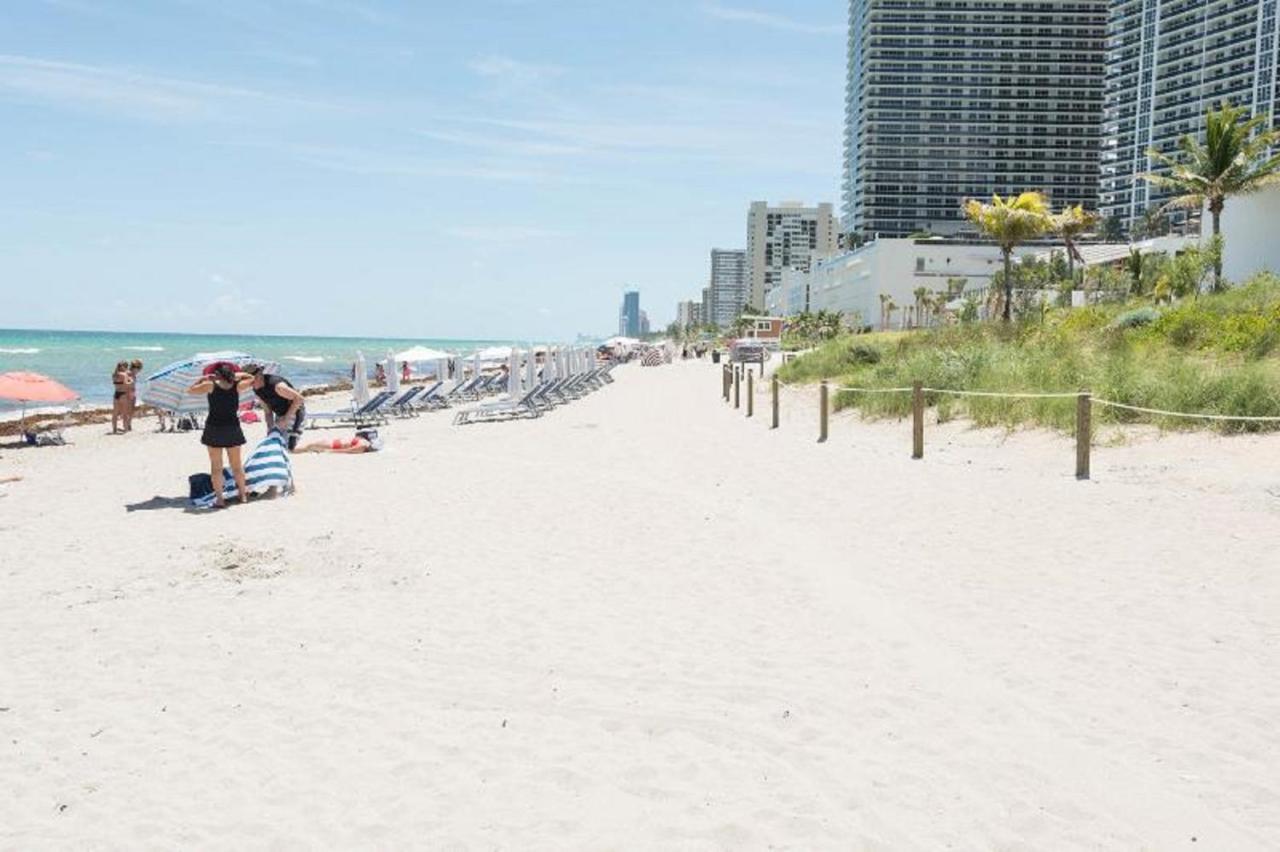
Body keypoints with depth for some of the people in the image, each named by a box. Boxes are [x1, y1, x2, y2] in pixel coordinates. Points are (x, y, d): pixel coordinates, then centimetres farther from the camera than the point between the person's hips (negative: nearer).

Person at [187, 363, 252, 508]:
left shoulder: (211, 385, -7)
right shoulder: (236, 386, -3)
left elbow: (190, 390, 6)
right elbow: (251, 379, 16)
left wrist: (202, 379, 15)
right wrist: (236, 375, 13)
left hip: (214, 428, -2)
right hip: (232, 428, 2)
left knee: (216, 466, 5)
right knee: (236, 464, 14)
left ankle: (219, 497, 3)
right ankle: (243, 494, 22)